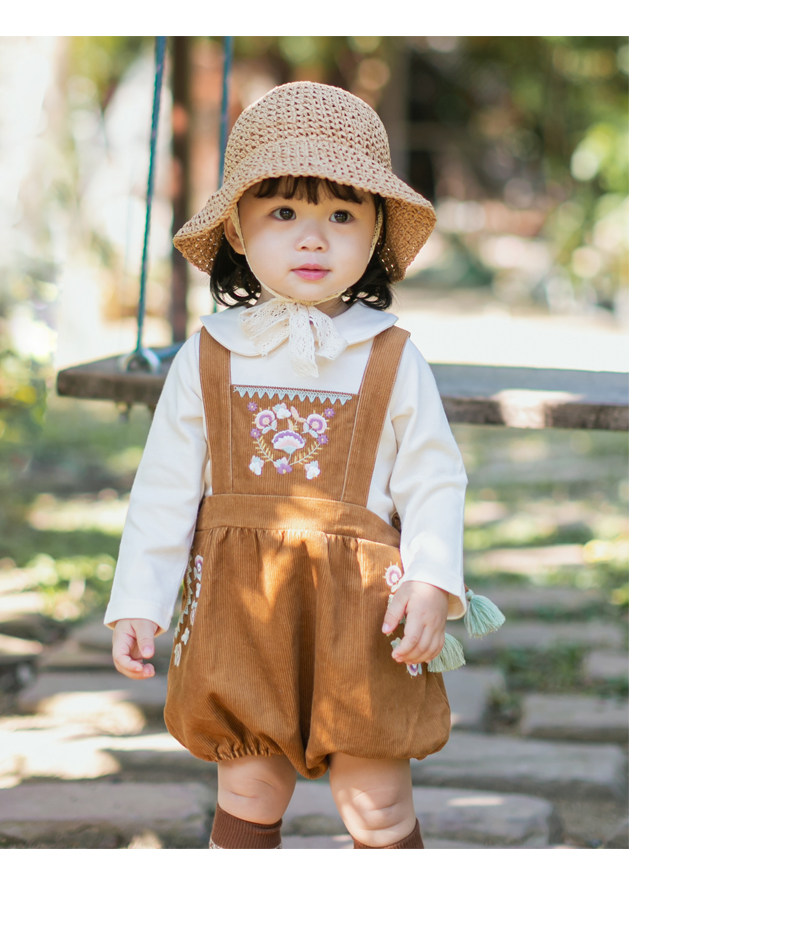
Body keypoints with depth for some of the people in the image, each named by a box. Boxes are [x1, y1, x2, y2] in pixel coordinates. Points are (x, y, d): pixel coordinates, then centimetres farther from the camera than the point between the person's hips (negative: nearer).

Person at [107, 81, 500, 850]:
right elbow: (164, 488, 3)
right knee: (248, 791, 13)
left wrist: (432, 583, -15)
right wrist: (137, 604, -1)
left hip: (359, 612, -1)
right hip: (240, 611, 1)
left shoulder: (392, 361, -2)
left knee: (376, 803, 3)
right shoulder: (206, 360, 0)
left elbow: (434, 481, -1)